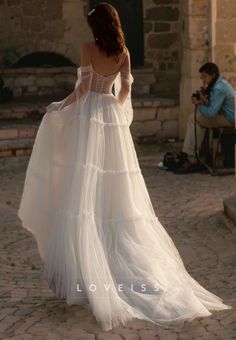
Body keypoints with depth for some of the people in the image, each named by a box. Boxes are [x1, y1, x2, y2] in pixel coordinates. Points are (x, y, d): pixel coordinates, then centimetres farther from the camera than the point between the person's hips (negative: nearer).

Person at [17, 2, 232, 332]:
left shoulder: (88, 48, -8)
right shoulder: (123, 53, 5)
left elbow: (83, 87, -12)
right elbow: (126, 88, 7)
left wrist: (59, 107, 1)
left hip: (88, 116, -5)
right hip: (114, 119, 5)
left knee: (84, 190, -5)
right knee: (116, 194, 9)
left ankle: (86, 272, -7)